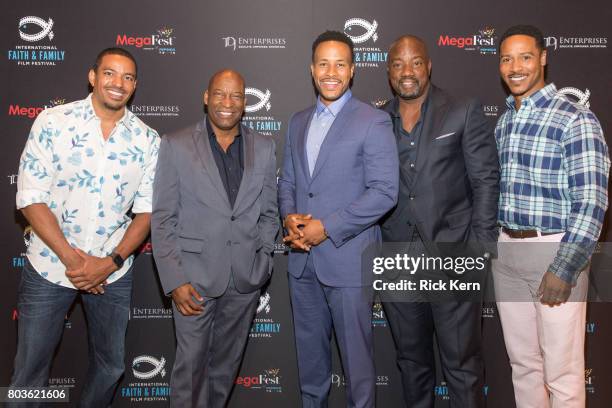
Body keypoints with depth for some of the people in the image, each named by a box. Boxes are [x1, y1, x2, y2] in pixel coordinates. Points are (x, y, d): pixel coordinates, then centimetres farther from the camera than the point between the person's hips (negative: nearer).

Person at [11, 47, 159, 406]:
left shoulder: (148, 140, -2)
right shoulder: (53, 122, -7)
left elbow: (147, 209, -1)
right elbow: (31, 198, -9)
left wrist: (111, 263, -13)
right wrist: (72, 259, -16)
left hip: (113, 271, 2)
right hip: (50, 265, -2)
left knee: (111, 364, 17)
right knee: (30, 372, 8)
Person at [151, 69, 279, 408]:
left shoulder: (263, 147, 5)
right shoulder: (176, 145, -2)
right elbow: (162, 219, -4)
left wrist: (262, 261, 1)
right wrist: (175, 280, -9)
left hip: (245, 279, 3)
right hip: (195, 276, -2)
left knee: (227, 363, 15)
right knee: (191, 364, 7)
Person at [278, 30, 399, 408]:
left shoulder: (374, 122, -8)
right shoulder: (298, 122, 12)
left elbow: (384, 192, -15)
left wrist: (327, 228, -18)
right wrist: (289, 217, -5)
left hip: (347, 258, -6)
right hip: (303, 258, 6)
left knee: (356, 352, 7)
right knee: (309, 348, 20)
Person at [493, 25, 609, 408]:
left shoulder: (576, 119, -11)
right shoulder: (504, 121, 10)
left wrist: (564, 269, -20)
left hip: (554, 251, -6)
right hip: (506, 251, 6)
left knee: (561, 370, 4)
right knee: (522, 361, 17)